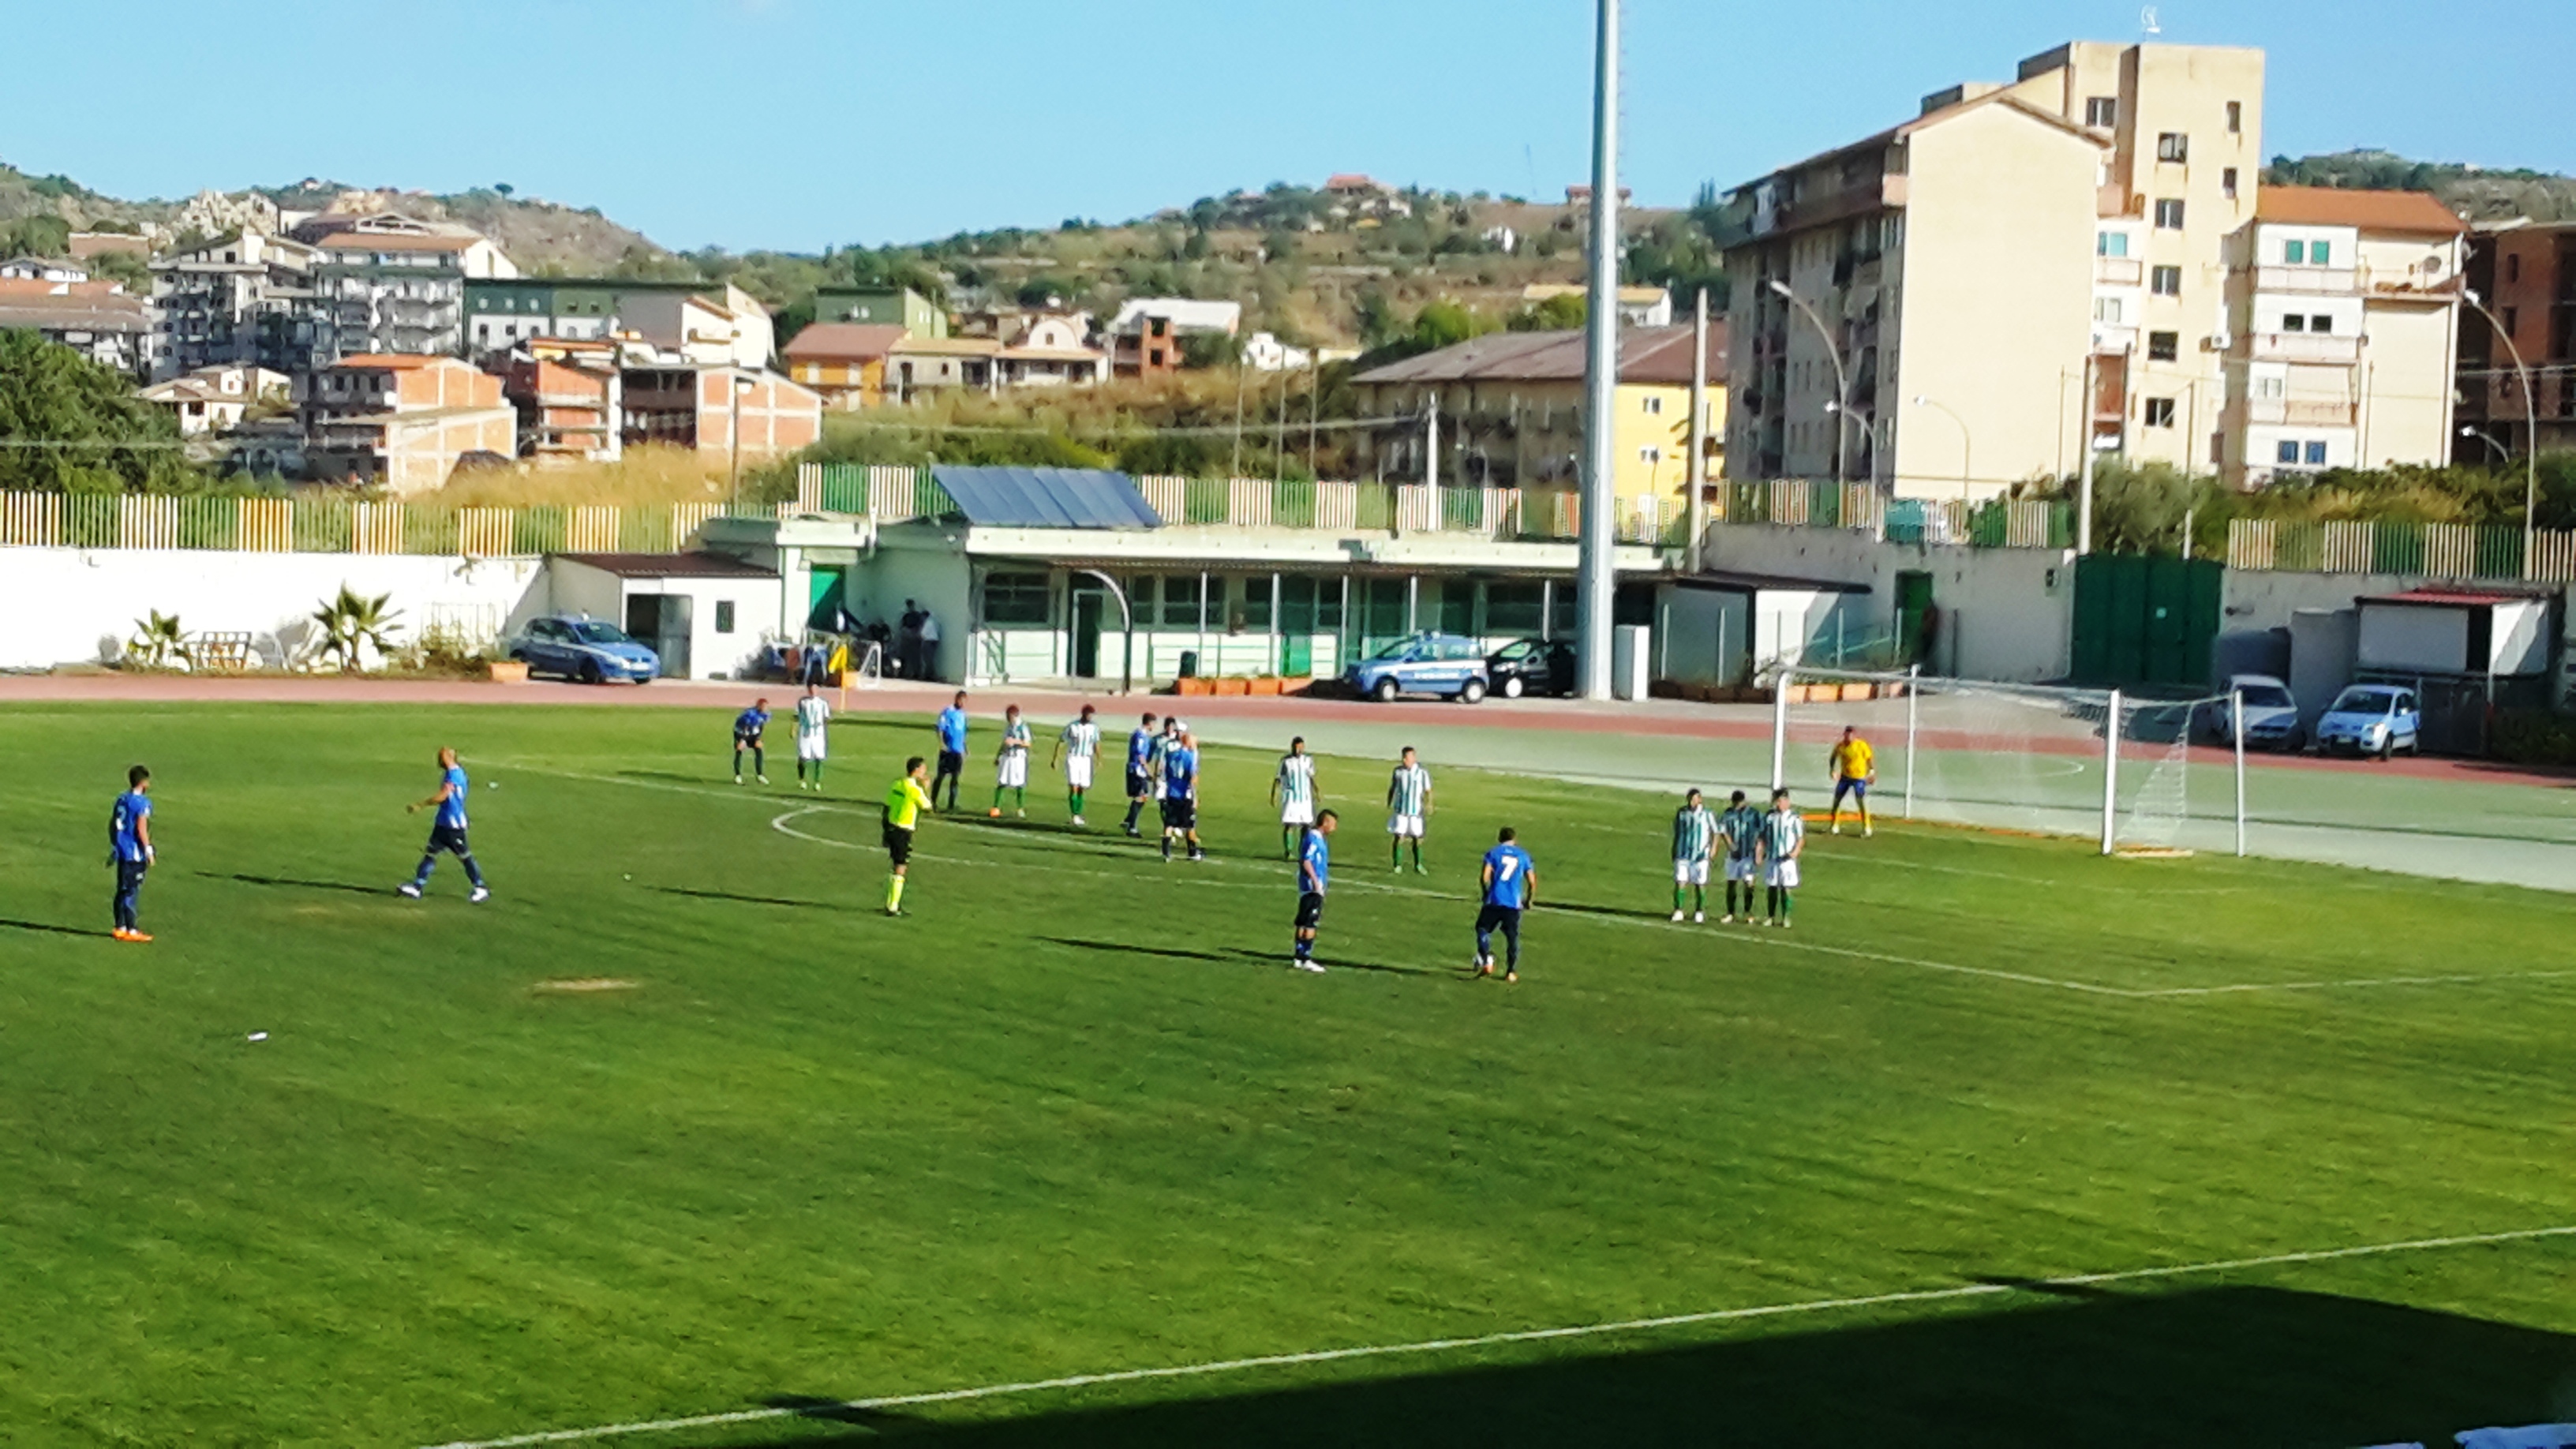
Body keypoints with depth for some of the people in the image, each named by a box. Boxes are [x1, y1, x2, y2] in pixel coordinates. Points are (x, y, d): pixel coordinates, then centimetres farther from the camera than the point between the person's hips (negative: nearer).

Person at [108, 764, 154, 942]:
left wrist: (113, 848, 23)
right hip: (135, 854, -8)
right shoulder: (142, 802, -13)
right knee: (132, 892, -4)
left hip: (121, 852, 8)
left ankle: (120, 927, 18)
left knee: (122, 890, 13)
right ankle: (132, 930, -1)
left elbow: (112, 825, 16)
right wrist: (148, 850, -15)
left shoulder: (121, 800, 12)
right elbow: (141, 828, -19)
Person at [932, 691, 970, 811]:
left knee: (956, 777, 5)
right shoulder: (947, 712, -6)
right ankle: (932, 801, 7)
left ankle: (951, 804, 9)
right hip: (948, 750, -6)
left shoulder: (963, 714, 14)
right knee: (941, 775, -1)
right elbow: (940, 729, -10)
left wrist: (965, 748, 20)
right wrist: (942, 743, -22)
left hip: (959, 751, 6)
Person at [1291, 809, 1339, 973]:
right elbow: (1306, 861, -23)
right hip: (1312, 887, -10)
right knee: (1311, 923, -8)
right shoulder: (1313, 838, -16)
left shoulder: (1320, 838, 15)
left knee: (1303, 922, 12)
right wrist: (1316, 881, -26)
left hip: (1315, 888, 10)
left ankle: (1299, 957, 17)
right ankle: (1306, 959, -7)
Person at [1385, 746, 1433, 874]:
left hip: (1416, 811, 0)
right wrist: (1388, 806, 11)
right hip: (1400, 811, 0)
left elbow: (1428, 791, 1)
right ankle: (1397, 866, 5)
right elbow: (1392, 789, 12)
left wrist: (1428, 807, -10)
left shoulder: (1422, 773, -5)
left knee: (1417, 839, 6)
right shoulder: (1398, 771, 1)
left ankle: (1418, 865, 22)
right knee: (1398, 838, -6)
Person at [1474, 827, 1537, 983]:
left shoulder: (1493, 853, 3)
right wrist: (1528, 900, 22)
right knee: (1513, 937, 11)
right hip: (1514, 904, 2)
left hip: (1494, 901, -2)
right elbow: (1532, 882, 7)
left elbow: (1484, 878, -7)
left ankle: (1486, 961, -2)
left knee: (1482, 929, 15)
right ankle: (1511, 971, 10)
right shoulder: (1523, 855, 10)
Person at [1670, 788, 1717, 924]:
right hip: (1683, 853, 2)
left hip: (1701, 854, -2)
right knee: (1680, 882, -7)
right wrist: (1674, 852, 17)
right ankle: (1678, 911, -2)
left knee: (1700, 884, 4)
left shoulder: (1706, 814, -4)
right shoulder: (1681, 813, 7)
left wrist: (1714, 846, -14)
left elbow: (1715, 832, 0)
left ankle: (1699, 911, 16)